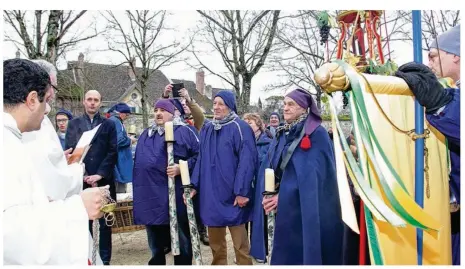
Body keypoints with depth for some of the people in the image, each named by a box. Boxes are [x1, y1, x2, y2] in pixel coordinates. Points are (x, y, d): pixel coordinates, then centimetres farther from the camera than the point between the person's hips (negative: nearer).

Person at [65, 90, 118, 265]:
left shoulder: (109, 124, 7)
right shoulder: (73, 124, 10)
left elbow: (113, 152, -1)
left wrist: (99, 174, -11)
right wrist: (83, 175, -8)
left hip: (103, 180, 0)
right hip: (81, 181, 1)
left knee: (105, 223, 6)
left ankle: (105, 260, 14)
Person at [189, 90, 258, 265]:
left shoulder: (240, 128, -8)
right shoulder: (206, 129, 12)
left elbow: (247, 161, -15)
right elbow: (201, 159, 15)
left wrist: (242, 191, -19)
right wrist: (193, 186, 7)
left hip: (232, 194, -6)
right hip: (210, 193, 6)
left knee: (239, 242, 3)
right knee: (215, 241, 16)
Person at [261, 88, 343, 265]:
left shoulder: (316, 133, -11)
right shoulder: (282, 133, 11)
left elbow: (312, 174, -17)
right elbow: (271, 167, 11)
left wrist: (283, 195, -15)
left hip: (308, 207, -7)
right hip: (286, 205, 7)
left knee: (306, 250, 3)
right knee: (286, 251, 13)